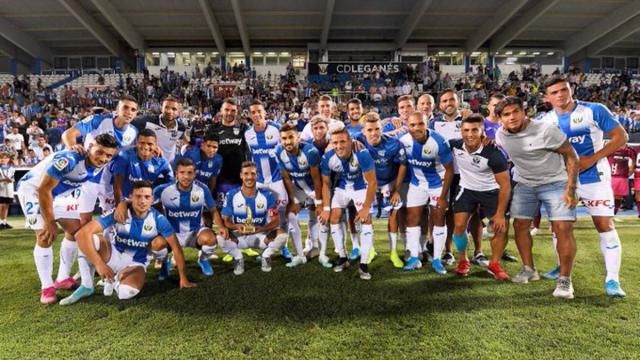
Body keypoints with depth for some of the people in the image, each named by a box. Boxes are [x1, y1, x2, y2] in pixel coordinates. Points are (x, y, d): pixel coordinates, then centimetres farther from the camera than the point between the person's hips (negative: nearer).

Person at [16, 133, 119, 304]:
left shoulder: (101, 167, -15)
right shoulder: (69, 159, -38)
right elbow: (43, 189, -30)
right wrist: (50, 222, -23)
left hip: (59, 192, 7)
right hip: (33, 188, -7)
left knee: (76, 230, 5)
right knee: (46, 236, -14)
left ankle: (63, 278, 18)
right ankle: (47, 287, -1)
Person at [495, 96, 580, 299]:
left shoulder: (546, 130, -21)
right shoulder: (500, 135, -7)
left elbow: (571, 156, -16)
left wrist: (571, 189, -19)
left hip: (555, 182, -4)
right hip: (524, 184, 5)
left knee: (563, 228, -12)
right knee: (520, 225, 4)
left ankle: (564, 279, -2)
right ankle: (529, 269, 19)